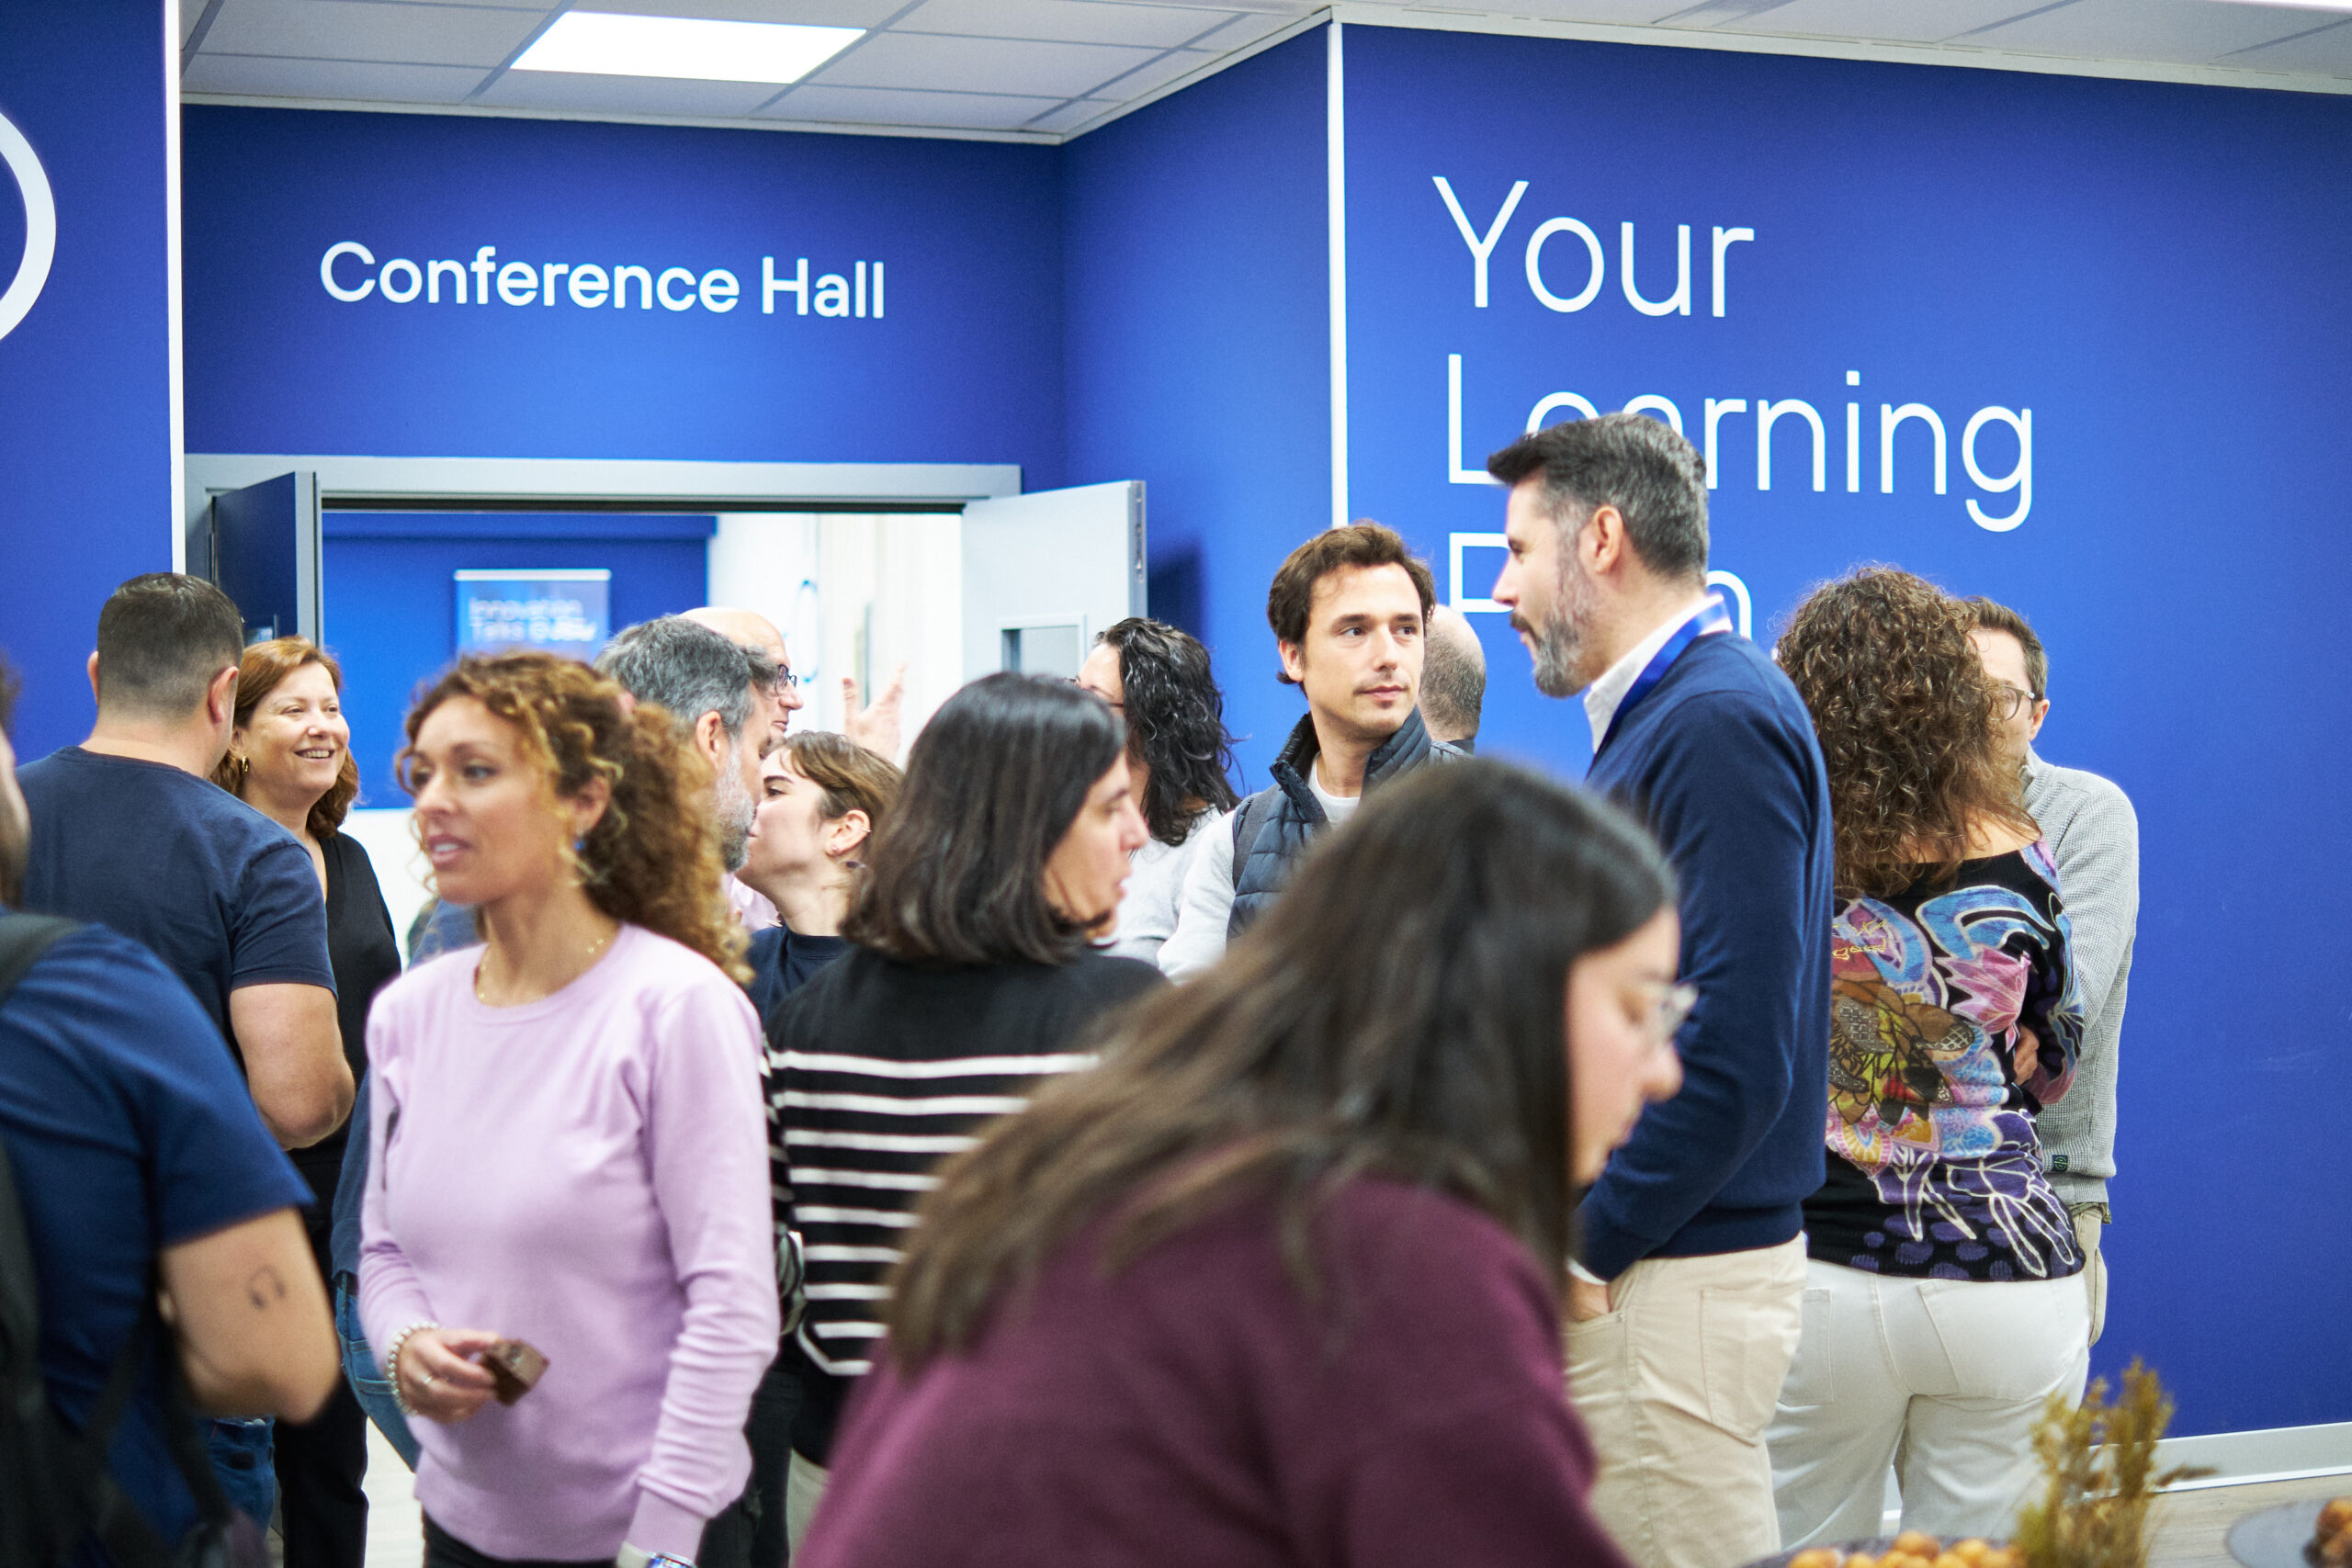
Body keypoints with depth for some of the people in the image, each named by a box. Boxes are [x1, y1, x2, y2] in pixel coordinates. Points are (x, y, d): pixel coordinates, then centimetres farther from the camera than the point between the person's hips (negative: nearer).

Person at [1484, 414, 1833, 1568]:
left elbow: (1733, 1053, -23)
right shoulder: (1657, 715, 16)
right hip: (1639, 1259, 10)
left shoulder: (1719, 722, -16)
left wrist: (1589, 1251, -16)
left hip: (1669, 1280, -10)